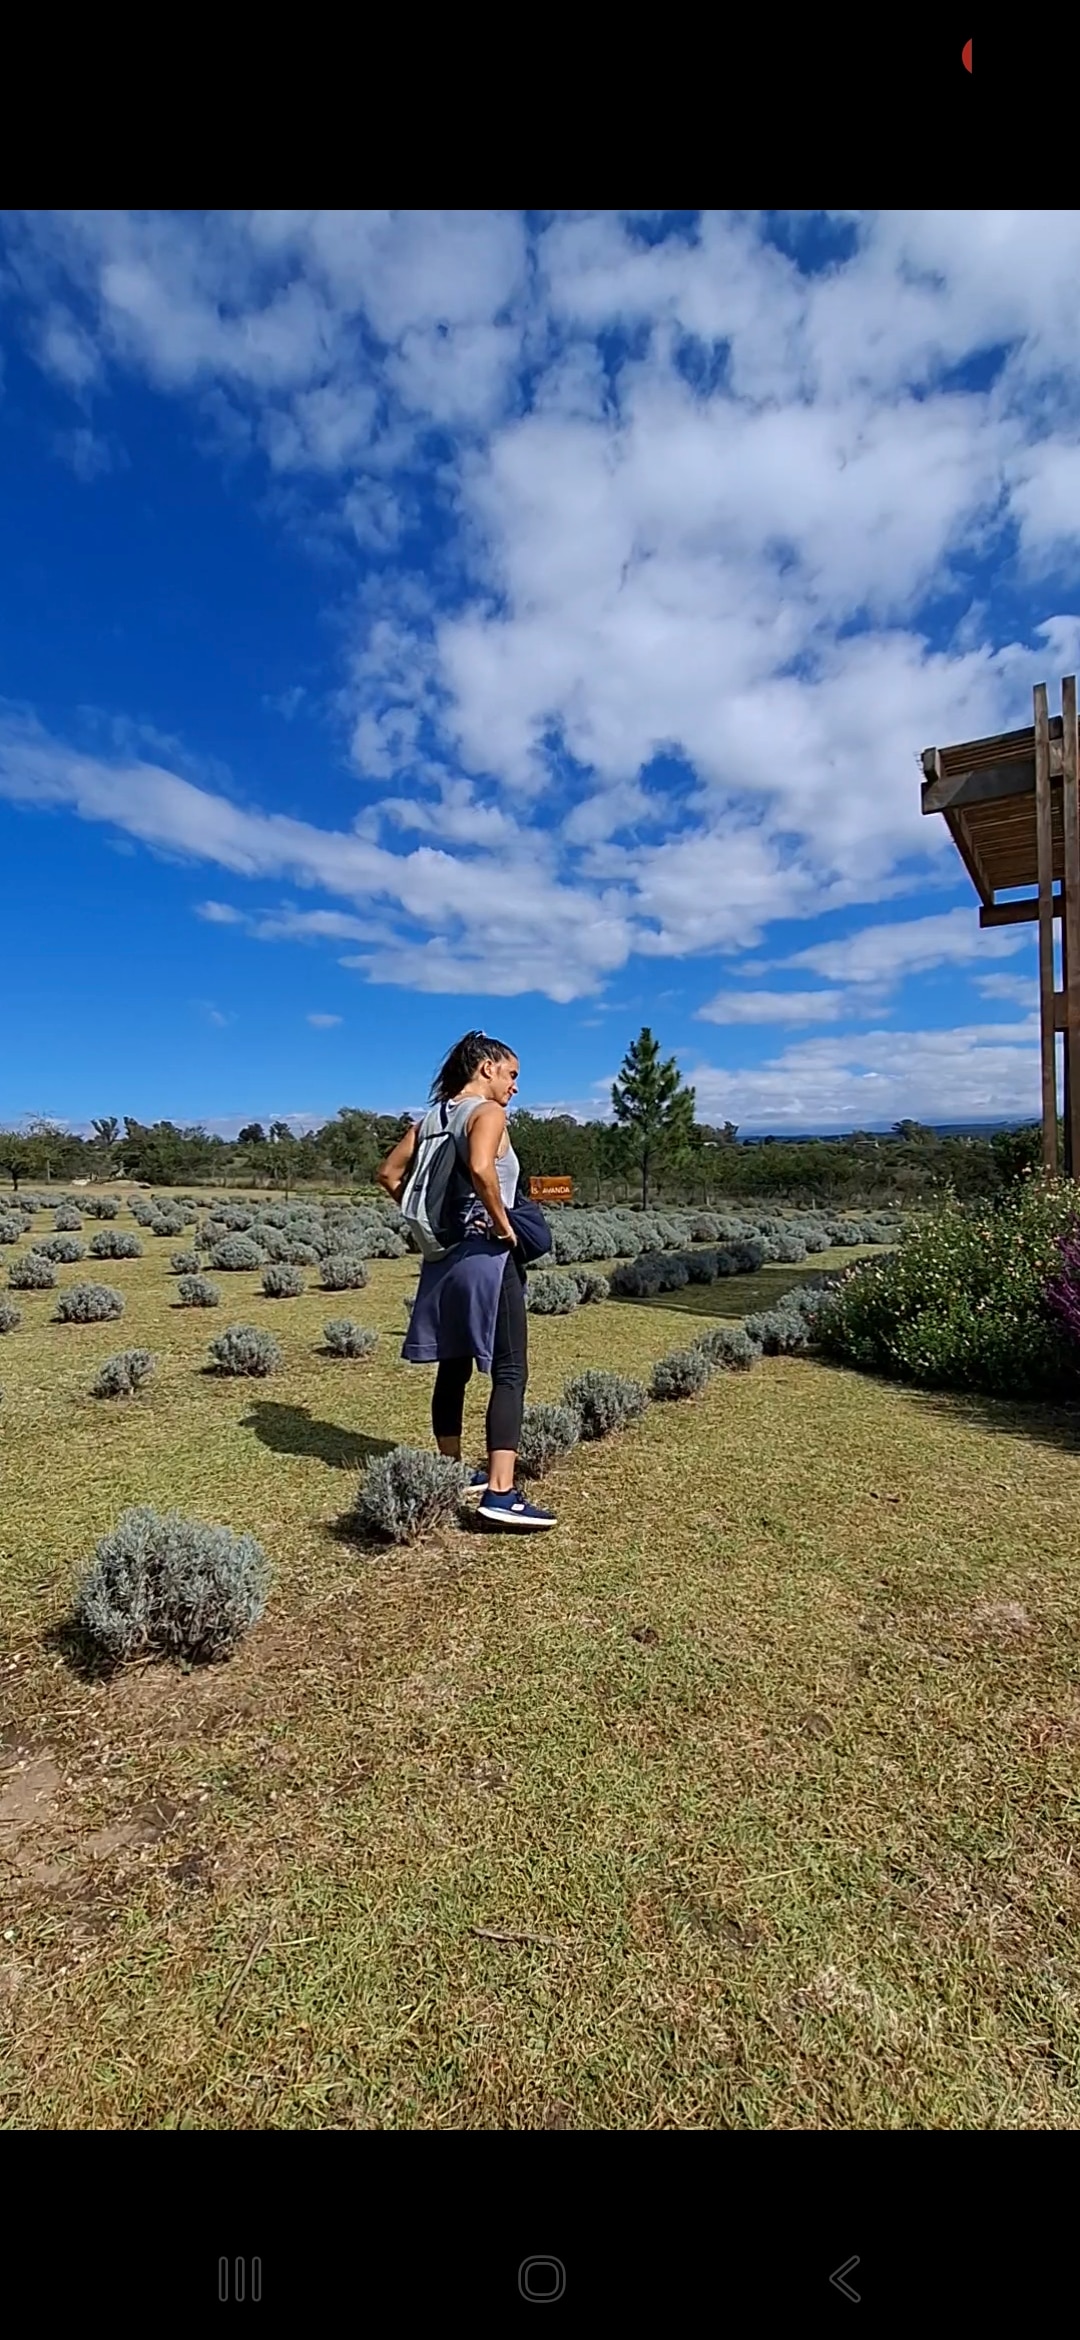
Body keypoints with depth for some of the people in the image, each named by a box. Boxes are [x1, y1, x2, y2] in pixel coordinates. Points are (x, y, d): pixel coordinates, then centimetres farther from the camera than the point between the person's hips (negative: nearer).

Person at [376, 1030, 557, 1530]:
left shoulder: (431, 1119, 13)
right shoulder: (488, 1112, -10)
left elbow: (389, 1174, 15)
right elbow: (480, 1168, -30)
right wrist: (503, 1223, -19)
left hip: (445, 1256, 9)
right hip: (486, 1254, -8)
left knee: (452, 1368, 16)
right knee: (509, 1372, -6)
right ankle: (500, 1493, -10)